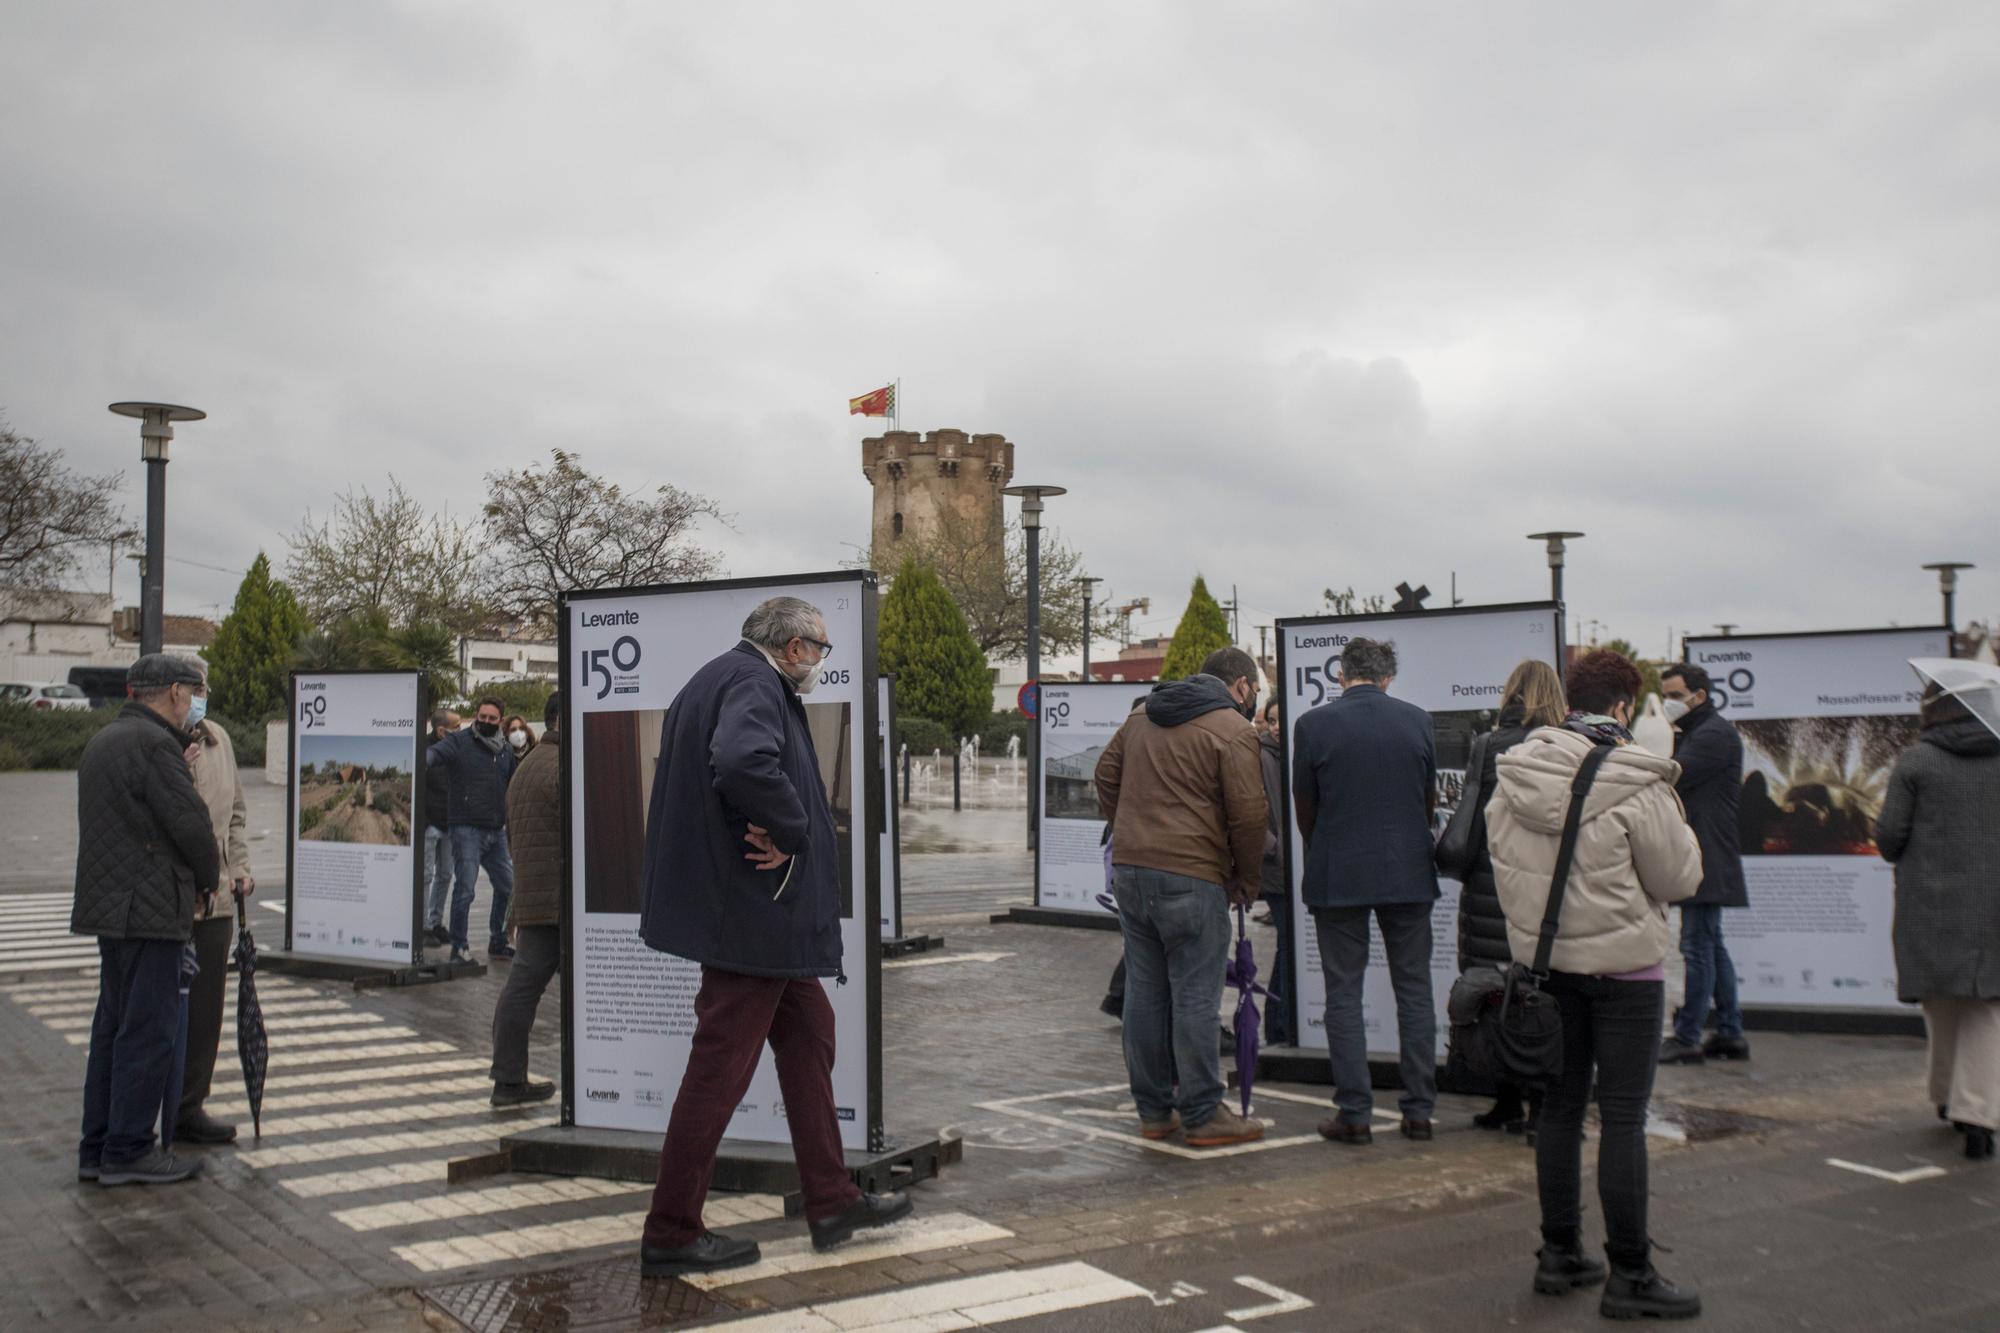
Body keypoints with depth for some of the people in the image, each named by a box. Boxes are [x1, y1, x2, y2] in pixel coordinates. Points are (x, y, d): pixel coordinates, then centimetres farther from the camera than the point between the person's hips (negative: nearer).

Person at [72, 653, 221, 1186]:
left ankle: (98, 1148, 19)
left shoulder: (101, 742, 18)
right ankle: (128, 1149, -1)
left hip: (110, 904, 10)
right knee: (148, 1031, -4)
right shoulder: (155, 744, -15)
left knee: (114, 1027, 14)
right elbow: (191, 824, -17)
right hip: (149, 910, -10)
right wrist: (209, 877, 0)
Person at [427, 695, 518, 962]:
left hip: (496, 831, 7)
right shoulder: (459, 742, -5)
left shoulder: (506, 750, 15)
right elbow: (435, 752, -25)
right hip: (467, 829, -6)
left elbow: (514, 786, 26)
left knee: (507, 887, 12)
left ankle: (498, 942, 28)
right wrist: (423, 758, -48)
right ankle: (459, 948, 3)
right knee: (465, 889, -7)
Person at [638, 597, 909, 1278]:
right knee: (721, 1068, -3)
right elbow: (745, 763, -36)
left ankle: (831, 1201, 26)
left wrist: (782, 830, 6)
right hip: (751, 912, -11)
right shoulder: (753, 684, -16)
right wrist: (791, 829, -21)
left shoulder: (720, 678, 16)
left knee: (808, 1032, 17)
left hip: (758, 914, 11)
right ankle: (671, 1236, 8)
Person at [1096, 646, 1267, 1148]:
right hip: (1190, 876, -7)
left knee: (1144, 992, 11)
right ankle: (1203, 1115, 6)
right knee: (1195, 996, 0)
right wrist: (1247, 880, 2)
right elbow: (1247, 814, -10)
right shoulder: (1233, 731, -6)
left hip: (1129, 867, 7)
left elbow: (1105, 774, 21)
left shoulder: (1143, 717, 16)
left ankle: (1153, 1110, 19)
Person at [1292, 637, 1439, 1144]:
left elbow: (1304, 808, 2)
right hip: (1408, 873, 2)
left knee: (1343, 993, 5)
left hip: (1338, 874, -2)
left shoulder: (1312, 725, -7)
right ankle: (1418, 1110, 14)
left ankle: (1354, 1113, 5)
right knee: (1414, 990, 10)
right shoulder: (1417, 720, 0)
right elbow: (1430, 799, 9)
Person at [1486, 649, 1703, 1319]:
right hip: (1623, 963, -6)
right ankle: (1629, 1275, 8)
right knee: (1623, 1118, 1)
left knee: (1560, 1105, 15)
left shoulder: (1514, 775, 0)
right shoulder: (1635, 784, -17)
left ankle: (1559, 1254, 24)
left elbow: (1500, 856, 9)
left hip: (1543, 958, 6)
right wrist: (1671, 813, 6)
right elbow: (1679, 875, -9)